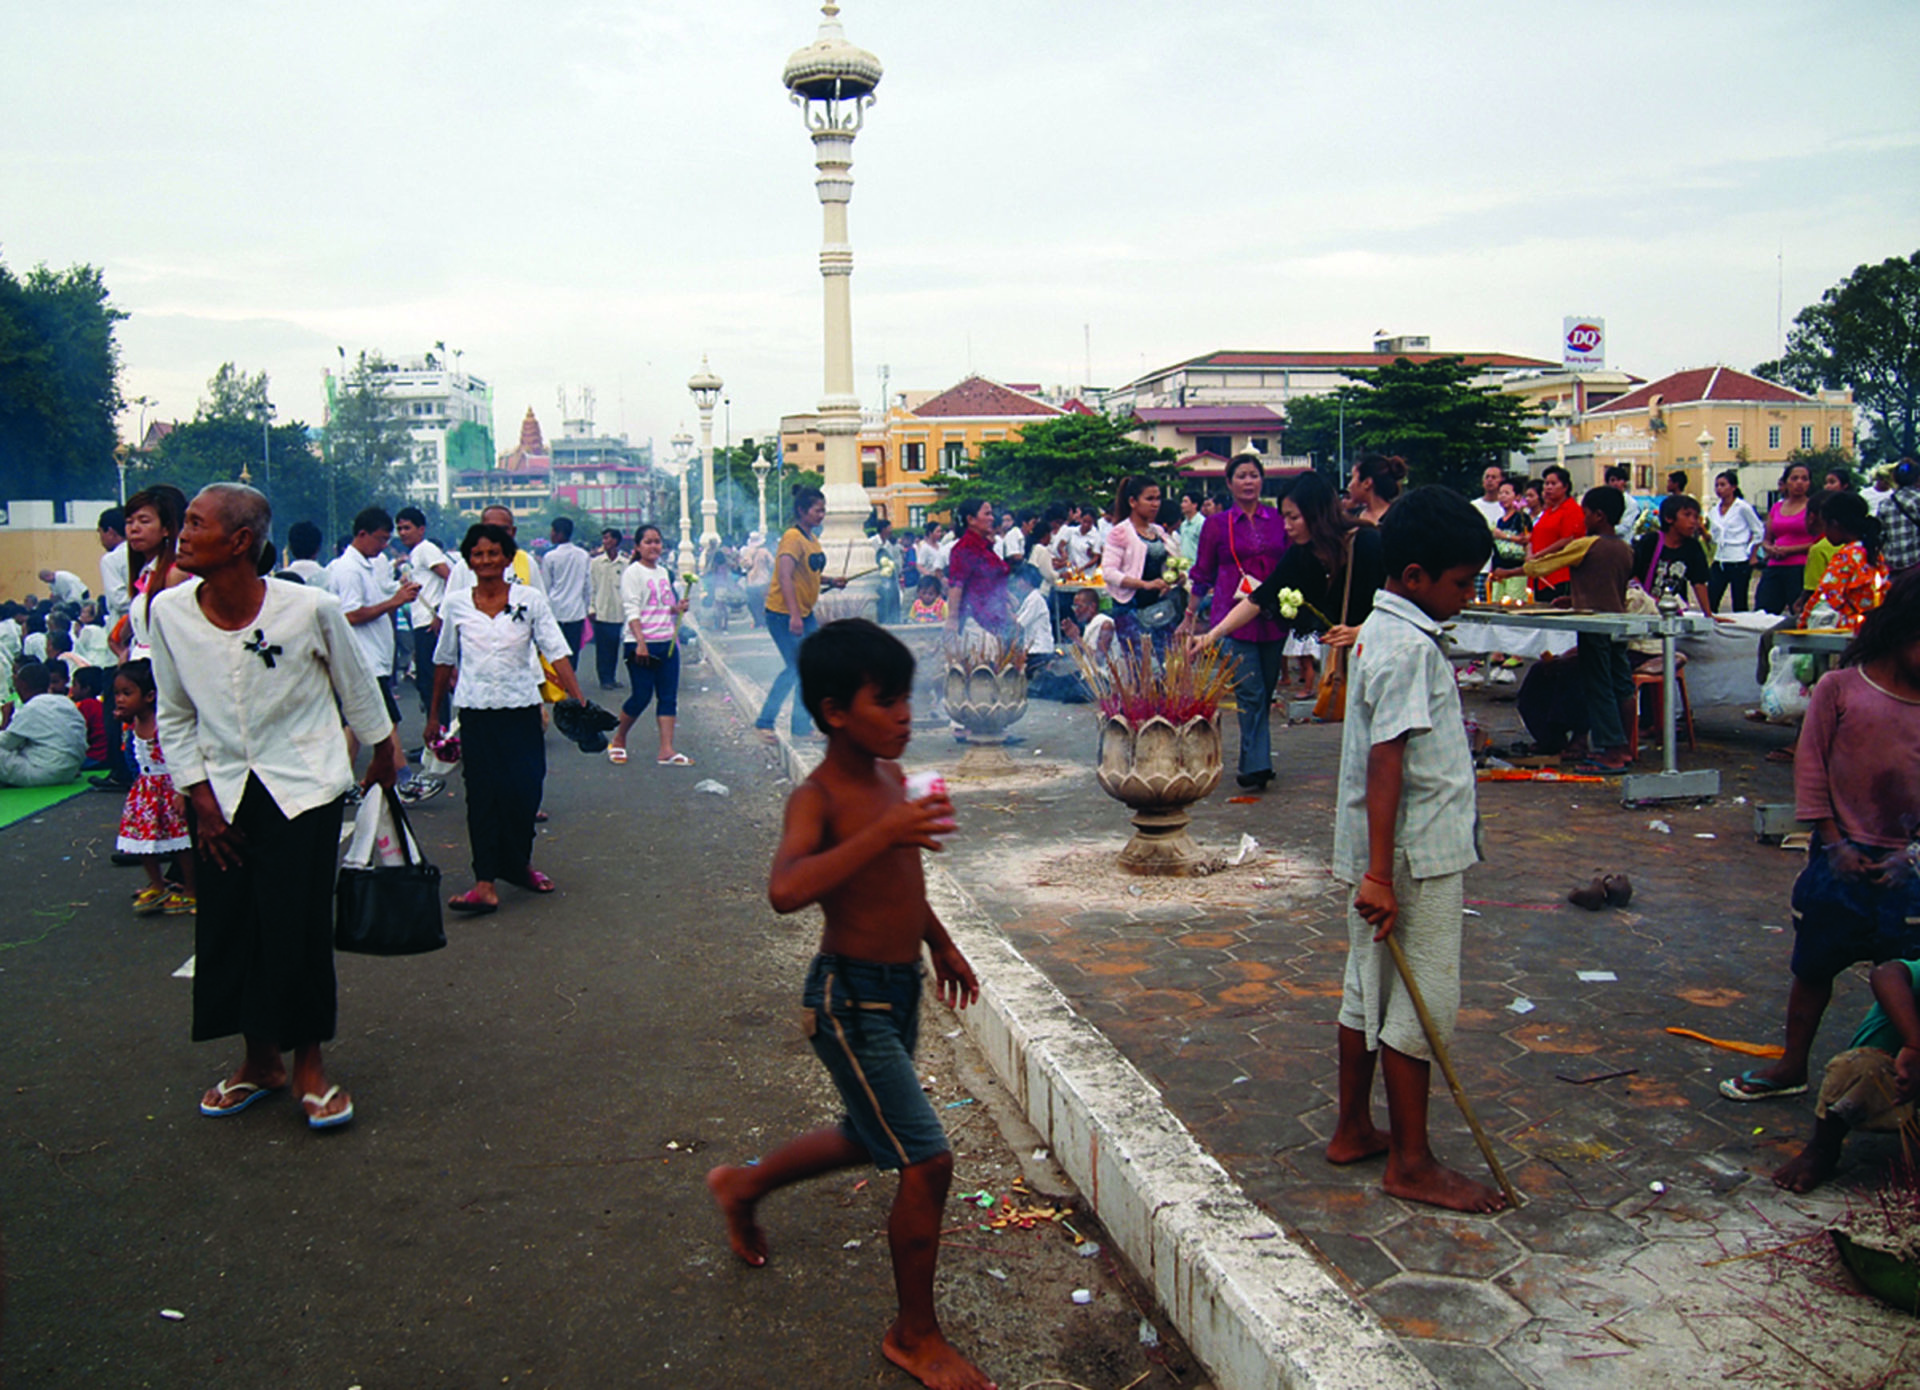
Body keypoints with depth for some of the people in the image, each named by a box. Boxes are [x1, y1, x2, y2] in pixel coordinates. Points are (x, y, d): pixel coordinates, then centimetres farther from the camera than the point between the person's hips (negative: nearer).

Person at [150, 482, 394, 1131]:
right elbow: (174, 718, 5)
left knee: (298, 929, -5)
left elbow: (358, 689, 2)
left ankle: (309, 1063, 14)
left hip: (305, 788, -3)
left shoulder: (310, 608, -16)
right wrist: (201, 798, 1)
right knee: (226, 930, 5)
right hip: (223, 794, 3)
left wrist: (383, 753, 13)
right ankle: (260, 1061, 24)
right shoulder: (170, 612, -7)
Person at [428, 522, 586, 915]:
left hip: (521, 709, 0)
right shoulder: (456, 603, 5)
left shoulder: (530, 599, 0)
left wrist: (579, 701, -14)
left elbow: (556, 653, -4)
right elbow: (444, 661, 14)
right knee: (482, 795, -3)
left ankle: (519, 864, 24)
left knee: (524, 792, 1)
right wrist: (434, 715, 17)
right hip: (476, 711, 0)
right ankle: (485, 884, -3)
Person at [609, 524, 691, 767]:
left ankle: (666, 750, 2)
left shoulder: (665, 572, 15)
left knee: (669, 696, 1)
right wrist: (640, 642, -23)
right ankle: (618, 741, 17)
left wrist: (679, 608, 1)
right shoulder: (633, 573, -5)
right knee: (641, 696, -5)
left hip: (668, 642, 7)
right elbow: (631, 610, -13)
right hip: (642, 644, -6)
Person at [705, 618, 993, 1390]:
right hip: (849, 999, -9)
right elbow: (785, 890, -41)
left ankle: (743, 1185, 50)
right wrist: (885, 830, -46)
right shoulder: (818, 797, -21)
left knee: (869, 1137, 25)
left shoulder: (891, 778, 4)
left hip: (900, 987, 9)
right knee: (928, 1161, -6)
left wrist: (940, 944, 26)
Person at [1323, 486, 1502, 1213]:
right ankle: (1411, 1164, 10)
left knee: (1369, 990, 16)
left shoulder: (1380, 630, 12)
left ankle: (1353, 1131, 28)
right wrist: (1379, 872, -27)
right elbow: (1386, 759, -25)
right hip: (1416, 854, -10)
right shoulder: (1410, 647, -19)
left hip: (1386, 852, 10)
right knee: (1422, 1003, 0)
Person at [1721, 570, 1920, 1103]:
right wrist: (1834, 841, -6)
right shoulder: (1840, 687, -6)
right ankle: (1792, 1065, 27)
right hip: (1841, 855, -1)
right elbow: (1811, 766, -4)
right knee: (1815, 964, 13)